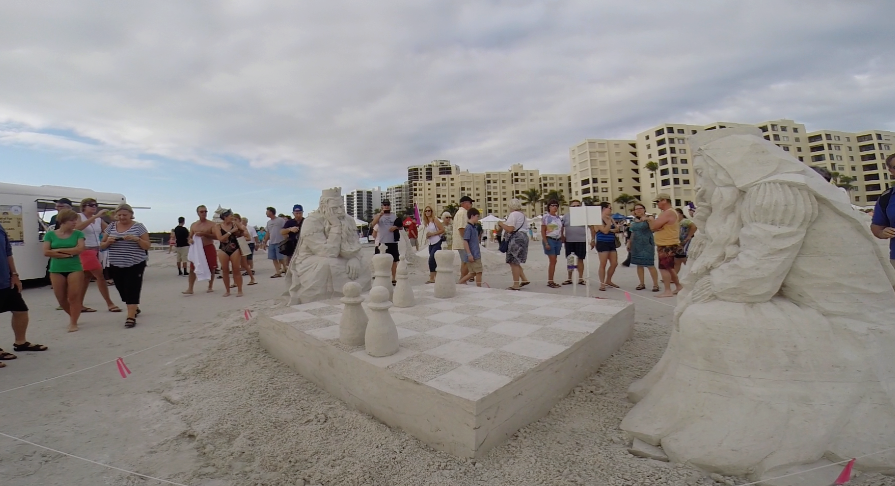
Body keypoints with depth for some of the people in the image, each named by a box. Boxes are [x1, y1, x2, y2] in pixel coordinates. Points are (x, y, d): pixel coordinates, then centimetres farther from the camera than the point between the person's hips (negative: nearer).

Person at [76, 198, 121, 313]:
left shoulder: (99, 219, 10)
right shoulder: (79, 217, -6)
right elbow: (78, 227, -27)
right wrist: (95, 216, -30)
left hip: (96, 251, 7)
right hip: (85, 251, -7)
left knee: (87, 278, 11)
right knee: (100, 276, -8)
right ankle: (109, 303, -3)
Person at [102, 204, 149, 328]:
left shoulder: (138, 226, -3)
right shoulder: (111, 226, 8)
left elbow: (147, 246, -4)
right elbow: (103, 245, 13)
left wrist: (136, 239, -22)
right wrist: (108, 241, -9)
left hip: (135, 264, -4)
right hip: (116, 265, 5)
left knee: (132, 289, -8)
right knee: (123, 290, 12)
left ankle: (131, 317, -6)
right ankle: (135, 308, 32)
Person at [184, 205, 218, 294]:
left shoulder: (211, 224, -2)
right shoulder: (193, 225, 10)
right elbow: (190, 236, 15)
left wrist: (204, 234, -23)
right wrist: (191, 240, -8)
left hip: (209, 248, -3)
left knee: (211, 268, 4)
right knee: (192, 269, -2)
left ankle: (210, 287, 16)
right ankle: (190, 289, 0)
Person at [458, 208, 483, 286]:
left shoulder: (475, 227, 15)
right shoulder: (468, 227, -13)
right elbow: (465, 242, -18)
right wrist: (469, 254, -20)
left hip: (476, 254, 9)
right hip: (473, 255, -9)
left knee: (473, 273, 12)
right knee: (479, 272, -3)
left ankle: (459, 283, 18)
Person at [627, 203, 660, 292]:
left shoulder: (648, 218, -6)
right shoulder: (634, 220, 12)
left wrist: (647, 220, -32)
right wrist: (629, 243, 20)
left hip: (647, 245, -6)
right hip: (636, 245, 6)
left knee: (650, 265, -7)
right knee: (639, 265, 9)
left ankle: (656, 284, 1)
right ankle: (642, 284, 18)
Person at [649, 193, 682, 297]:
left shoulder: (668, 213, -18)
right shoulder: (665, 212, 16)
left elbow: (653, 226, -23)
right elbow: (653, 228, 13)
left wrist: (651, 219, -4)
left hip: (668, 245, -11)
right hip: (666, 245, 11)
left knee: (664, 267, -8)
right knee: (669, 267, 18)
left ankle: (668, 291, -4)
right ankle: (678, 287, 29)